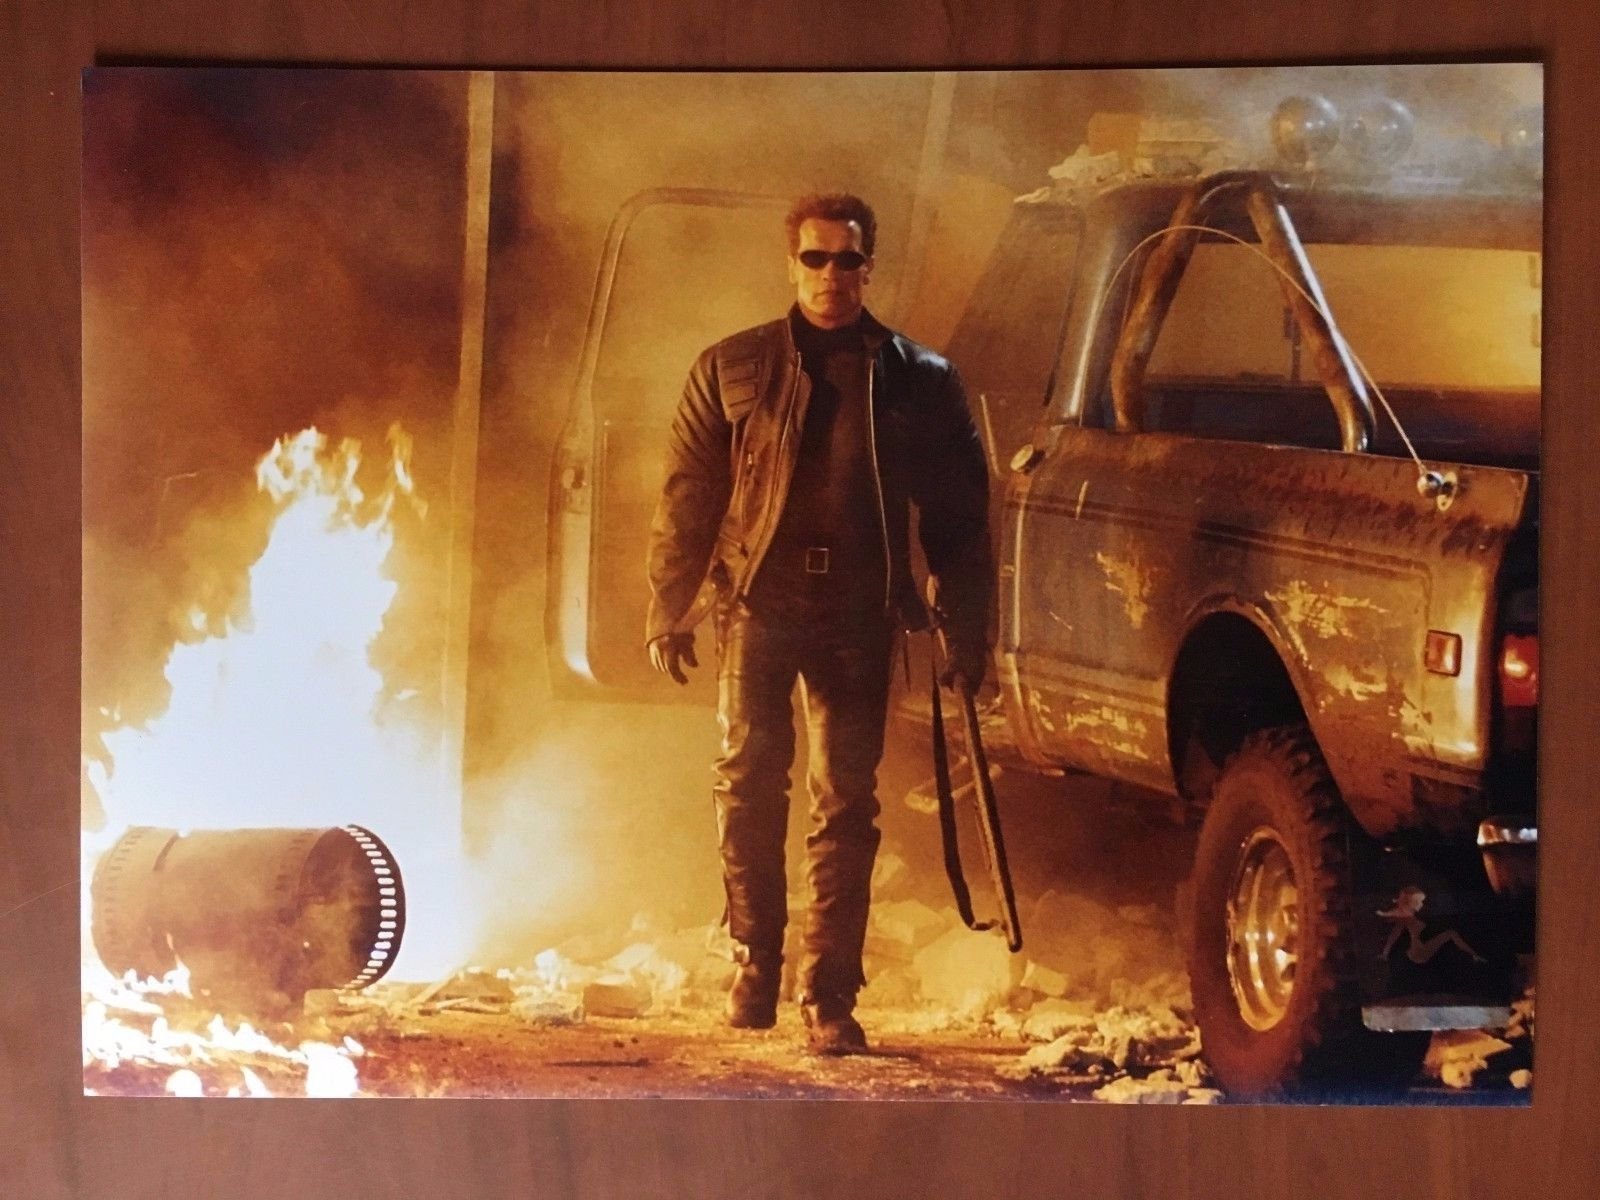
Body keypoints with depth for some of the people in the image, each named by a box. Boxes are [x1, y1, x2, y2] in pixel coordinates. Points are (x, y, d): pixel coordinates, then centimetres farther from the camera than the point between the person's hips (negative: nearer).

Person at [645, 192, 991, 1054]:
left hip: (859, 614, 0)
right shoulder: (731, 369, 10)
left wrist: (967, 631, 4)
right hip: (759, 601, 0)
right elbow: (687, 497, 9)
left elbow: (959, 515, 9)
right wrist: (667, 611, 3)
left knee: (846, 806, 0)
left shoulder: (920, 381, 10)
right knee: (748, 782, -5)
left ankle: (829, 998, 5)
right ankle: (755, 961, 12)